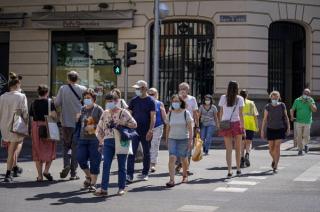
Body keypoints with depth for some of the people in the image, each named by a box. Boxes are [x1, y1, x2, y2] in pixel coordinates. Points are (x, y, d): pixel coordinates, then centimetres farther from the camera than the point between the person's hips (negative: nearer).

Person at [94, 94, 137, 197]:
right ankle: (104, 189, -6)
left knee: (121, 166, 5)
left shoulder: (123, 113, -1)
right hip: (108, 141, 4)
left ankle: (121, 188, 15)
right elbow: (99, 127, 21)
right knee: (106, 165, -5)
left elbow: (134, 124, -7)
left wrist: (121, 123, -14)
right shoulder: (105, 114, 13)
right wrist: (101, 139, 11)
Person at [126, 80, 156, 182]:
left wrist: (150, 130, -19)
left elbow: (153, 117, -10)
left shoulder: (150, 101, -4)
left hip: (146, 132, -2)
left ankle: (145, 173, 21)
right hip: (134, 130, 2)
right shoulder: (134, 100, 7)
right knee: (132, 152, -7)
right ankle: (129, 174, -10)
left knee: (146, 153, 9)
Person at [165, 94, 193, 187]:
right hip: (172, 139, 1)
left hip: (184, 139, -1)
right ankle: (172, 180, -18)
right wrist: (166, 139, 10)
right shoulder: (170, 113, 4)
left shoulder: (186, 113, -4)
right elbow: (168, 127, 11)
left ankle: (185, 175, 36)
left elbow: (190, 128, -5)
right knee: (172, 158, -14)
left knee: (184, 159, 11)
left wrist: (191, 140, -10)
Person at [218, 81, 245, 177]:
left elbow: (221, 112, 5)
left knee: (228, 149, 2)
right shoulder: (239, 99, -1)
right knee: (238, 148, 13)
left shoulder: (223, 98, 4)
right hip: (236, 123, -1)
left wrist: (221, 124, 12)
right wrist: (242, 126, -2)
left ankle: (229, 170, -6)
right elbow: (240, 114, -5)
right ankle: (238, 169, 20)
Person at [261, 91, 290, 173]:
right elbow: (265, 119, -3)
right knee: (271, 149, 4)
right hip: (270, 129, 1)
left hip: (280, 129, -1)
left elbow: (286, 117, 4)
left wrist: (288, 127, 3)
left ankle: (275, 167, -7)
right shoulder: (268, 107, -5)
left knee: (277, 147, -12)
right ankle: (274, 160, 38)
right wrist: (262, 130, -5)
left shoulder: (282, 105, -5)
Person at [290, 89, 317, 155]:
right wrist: (292, 117, -15)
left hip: (307, 122, 0)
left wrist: (310, 103, -20)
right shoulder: (297, 100, 0)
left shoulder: (311, 100, 1)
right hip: (299, 122, 0)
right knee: (299, 136, 0)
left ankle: (305, 145, 25)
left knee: (306, 136, -6)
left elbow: (314, 110, -9)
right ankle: (300, 150, 12)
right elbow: (292, 110, 1)